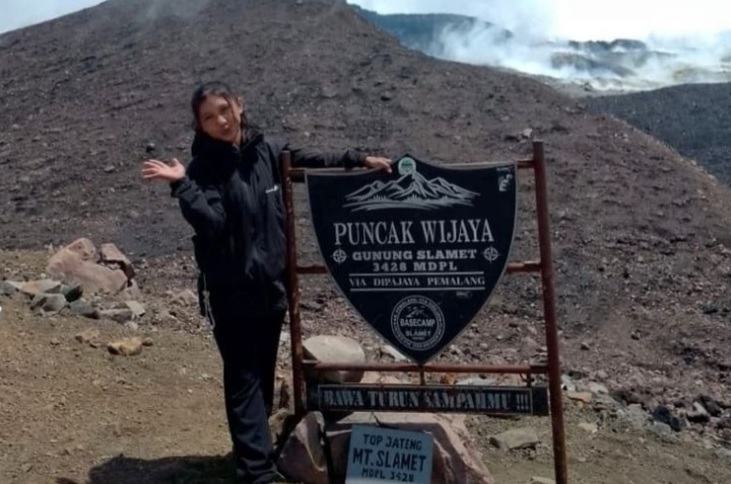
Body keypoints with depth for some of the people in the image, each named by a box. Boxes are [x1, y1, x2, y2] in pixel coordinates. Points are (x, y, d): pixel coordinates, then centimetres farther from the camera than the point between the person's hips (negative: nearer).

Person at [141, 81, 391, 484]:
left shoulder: (266, 151, 3)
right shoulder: (204, 168, -10)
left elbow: (312, 161, 18)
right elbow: (211, 222, -21)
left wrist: (358, 160, 17)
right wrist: (180, 185, -27)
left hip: (271, 285, 5)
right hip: (231, 291, -5)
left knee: (263, 374, 16)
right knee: (244, 378, -3)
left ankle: (256, 446, 32)